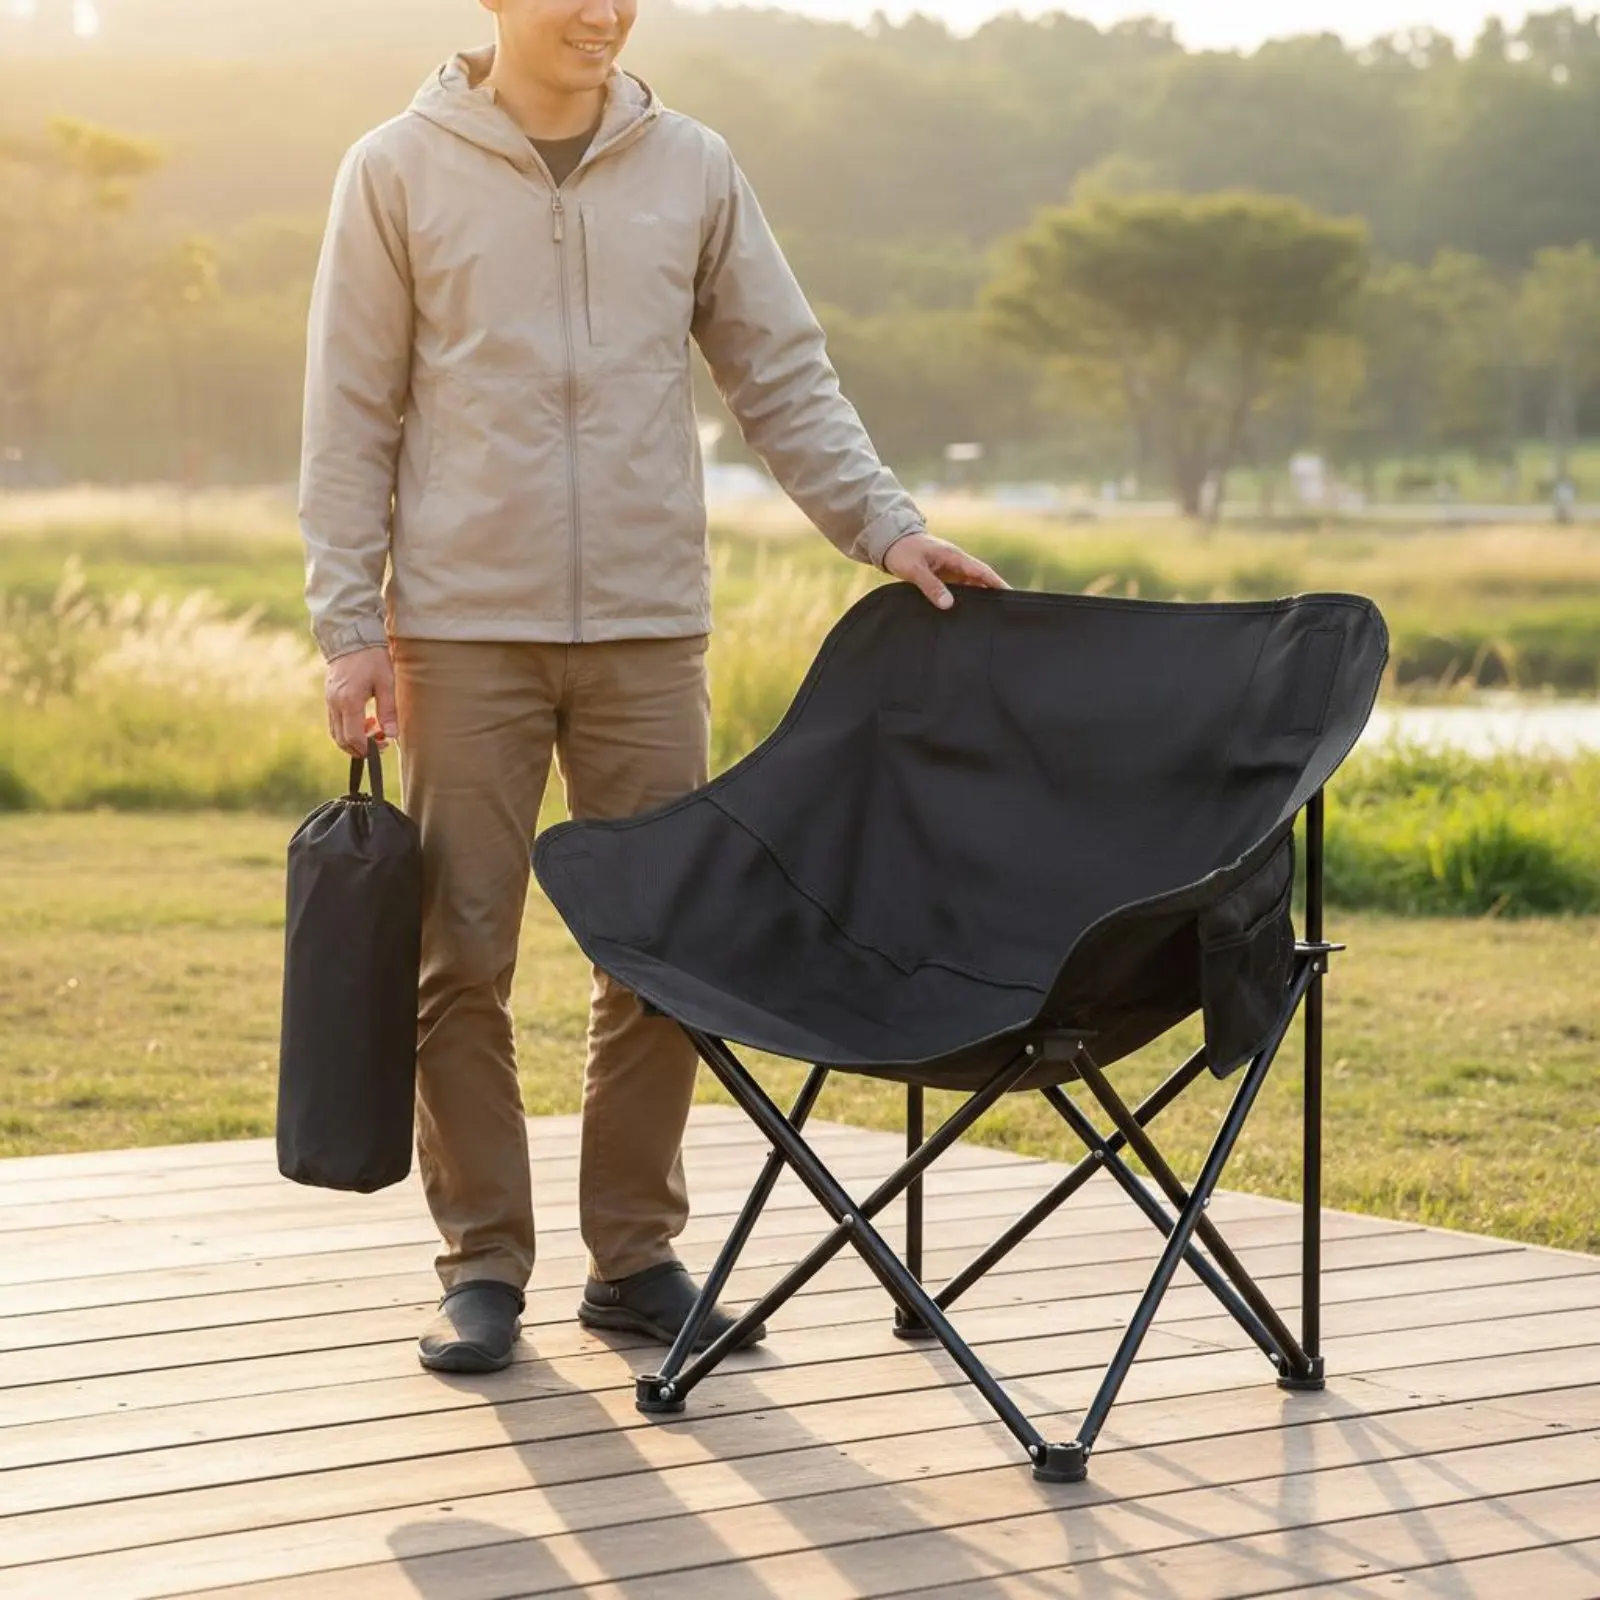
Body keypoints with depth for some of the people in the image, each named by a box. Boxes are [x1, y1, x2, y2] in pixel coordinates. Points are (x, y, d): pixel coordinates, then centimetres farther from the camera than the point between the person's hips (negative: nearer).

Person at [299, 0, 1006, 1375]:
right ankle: (483, 1262, 12)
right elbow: (351, 418, 1)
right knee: (462, 956, 1)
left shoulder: (695, 170, 6)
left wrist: (889, 528, -4)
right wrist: (348, 623, -4)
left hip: (650, 628, 2)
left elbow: (788, 381, 8)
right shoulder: (400, 172, 1)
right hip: (463, 630, -2)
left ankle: (636, 1253, 16)